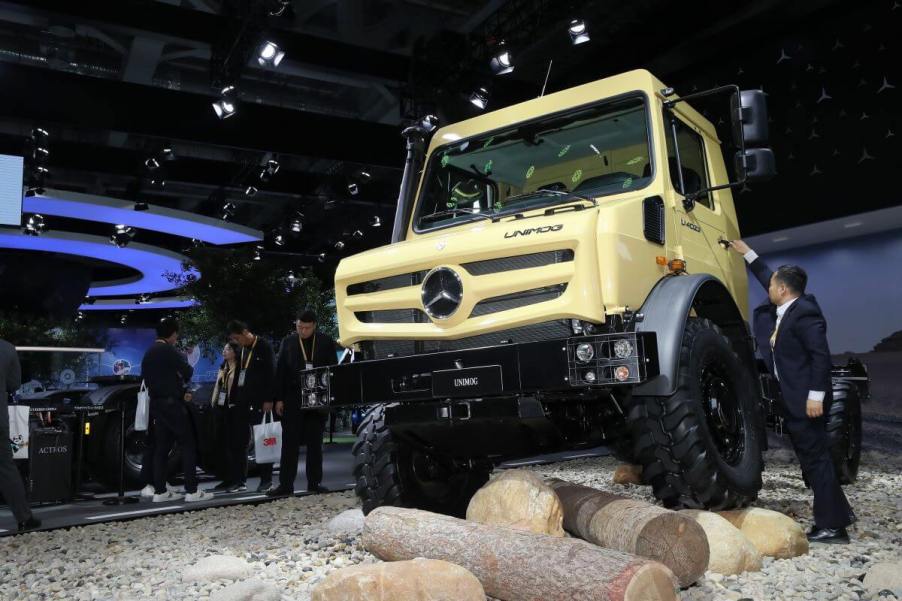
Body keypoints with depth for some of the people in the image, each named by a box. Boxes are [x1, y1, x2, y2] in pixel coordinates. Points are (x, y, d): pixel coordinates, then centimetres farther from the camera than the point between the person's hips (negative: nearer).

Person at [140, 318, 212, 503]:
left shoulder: (148, 353, 15)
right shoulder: (168, 350, -12)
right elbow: (187, 372, -12)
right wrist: (183, 380, 13)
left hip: (156, 403, 9)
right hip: (171, 403, -9)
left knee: (161, 447, 9)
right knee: (188, 445, -5)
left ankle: (160, 491, 9)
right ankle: (192, 491, -7)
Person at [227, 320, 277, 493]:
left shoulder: (264, 347, -7)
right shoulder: (241, 349, 13)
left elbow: (271, 374, -11)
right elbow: (238, 373, 15)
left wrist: (268, 400, -16)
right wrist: (234, 399, 10)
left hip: (259, 401, -6)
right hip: (242, 401, 7)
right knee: (238, 440, 6)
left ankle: (266, 480, 7)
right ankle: (238, 479, 14)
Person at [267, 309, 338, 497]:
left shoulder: (326, 342, 3)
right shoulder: (288, 342, 4)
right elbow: (280, 371, 3)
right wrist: (279, 398, -2)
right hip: (293, 399, 0)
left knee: (315, 442, 6)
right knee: (289, 442, 0)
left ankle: (314, 482, 13)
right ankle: (285, 484, 3)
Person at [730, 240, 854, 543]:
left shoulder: (804, 312, -18)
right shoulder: (787, 308, 11)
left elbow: (821, 356, -22)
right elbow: (769, 278, 29)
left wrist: (816, 395, -24)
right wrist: (747, 254, 34)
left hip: (805, 399, -10)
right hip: (791, 399, 10)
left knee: (815, 458, -4)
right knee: (812, 457, 16)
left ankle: (831, 526, 4)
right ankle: (838, 511, 27)